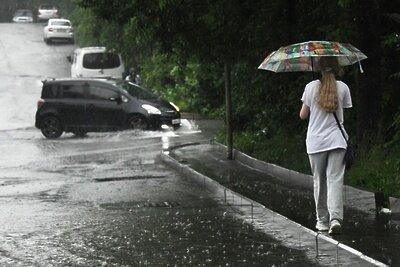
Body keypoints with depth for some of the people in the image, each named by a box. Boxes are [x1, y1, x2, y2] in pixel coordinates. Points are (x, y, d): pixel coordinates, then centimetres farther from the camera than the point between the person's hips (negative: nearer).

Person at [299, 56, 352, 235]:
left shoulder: (311, 87, -2)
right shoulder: (343, 88, -1)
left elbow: (303, 115, 4)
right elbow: (345, 114, 7)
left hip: (315, 141, 0)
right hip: (337, 139, 0)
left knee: (319, 181, 11)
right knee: (335, 179, -4)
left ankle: (323, 220, 15)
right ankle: (335, 218, -21)